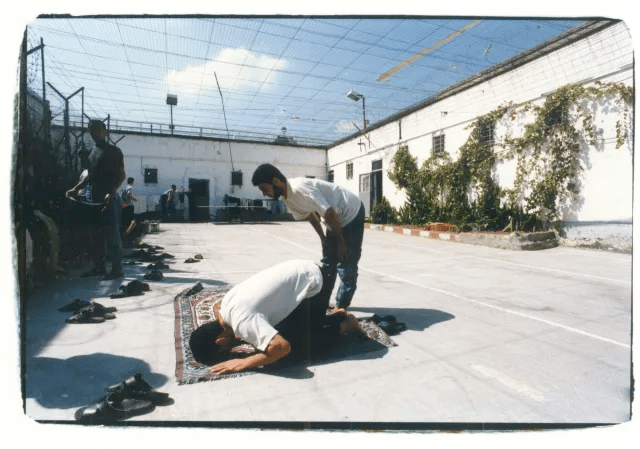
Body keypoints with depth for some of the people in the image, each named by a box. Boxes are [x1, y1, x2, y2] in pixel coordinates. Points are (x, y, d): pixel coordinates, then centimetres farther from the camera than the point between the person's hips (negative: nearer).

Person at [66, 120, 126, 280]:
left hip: (110, 198, -8)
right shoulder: (93, 152, 20)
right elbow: (91, 176, 25)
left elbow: (121, 175, -10)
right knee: (97, 234, 9)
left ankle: (117, 268, -5)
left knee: (112, 234, -9)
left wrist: (112, 192, -22)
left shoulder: (113, 151, -3)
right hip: (96, 198, 8)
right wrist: (76, 189, 14)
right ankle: (99, 266, 17)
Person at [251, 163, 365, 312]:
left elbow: (329, 213, -30)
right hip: (338, 219, 9)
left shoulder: (299, 189, -30)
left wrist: (341, 242, -20)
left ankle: (341, 306, 8)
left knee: (346, 265, -4)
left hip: (352, 213, -9)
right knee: (328, 263, 14)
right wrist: (323, 238, 13)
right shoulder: (288, 197, -1)